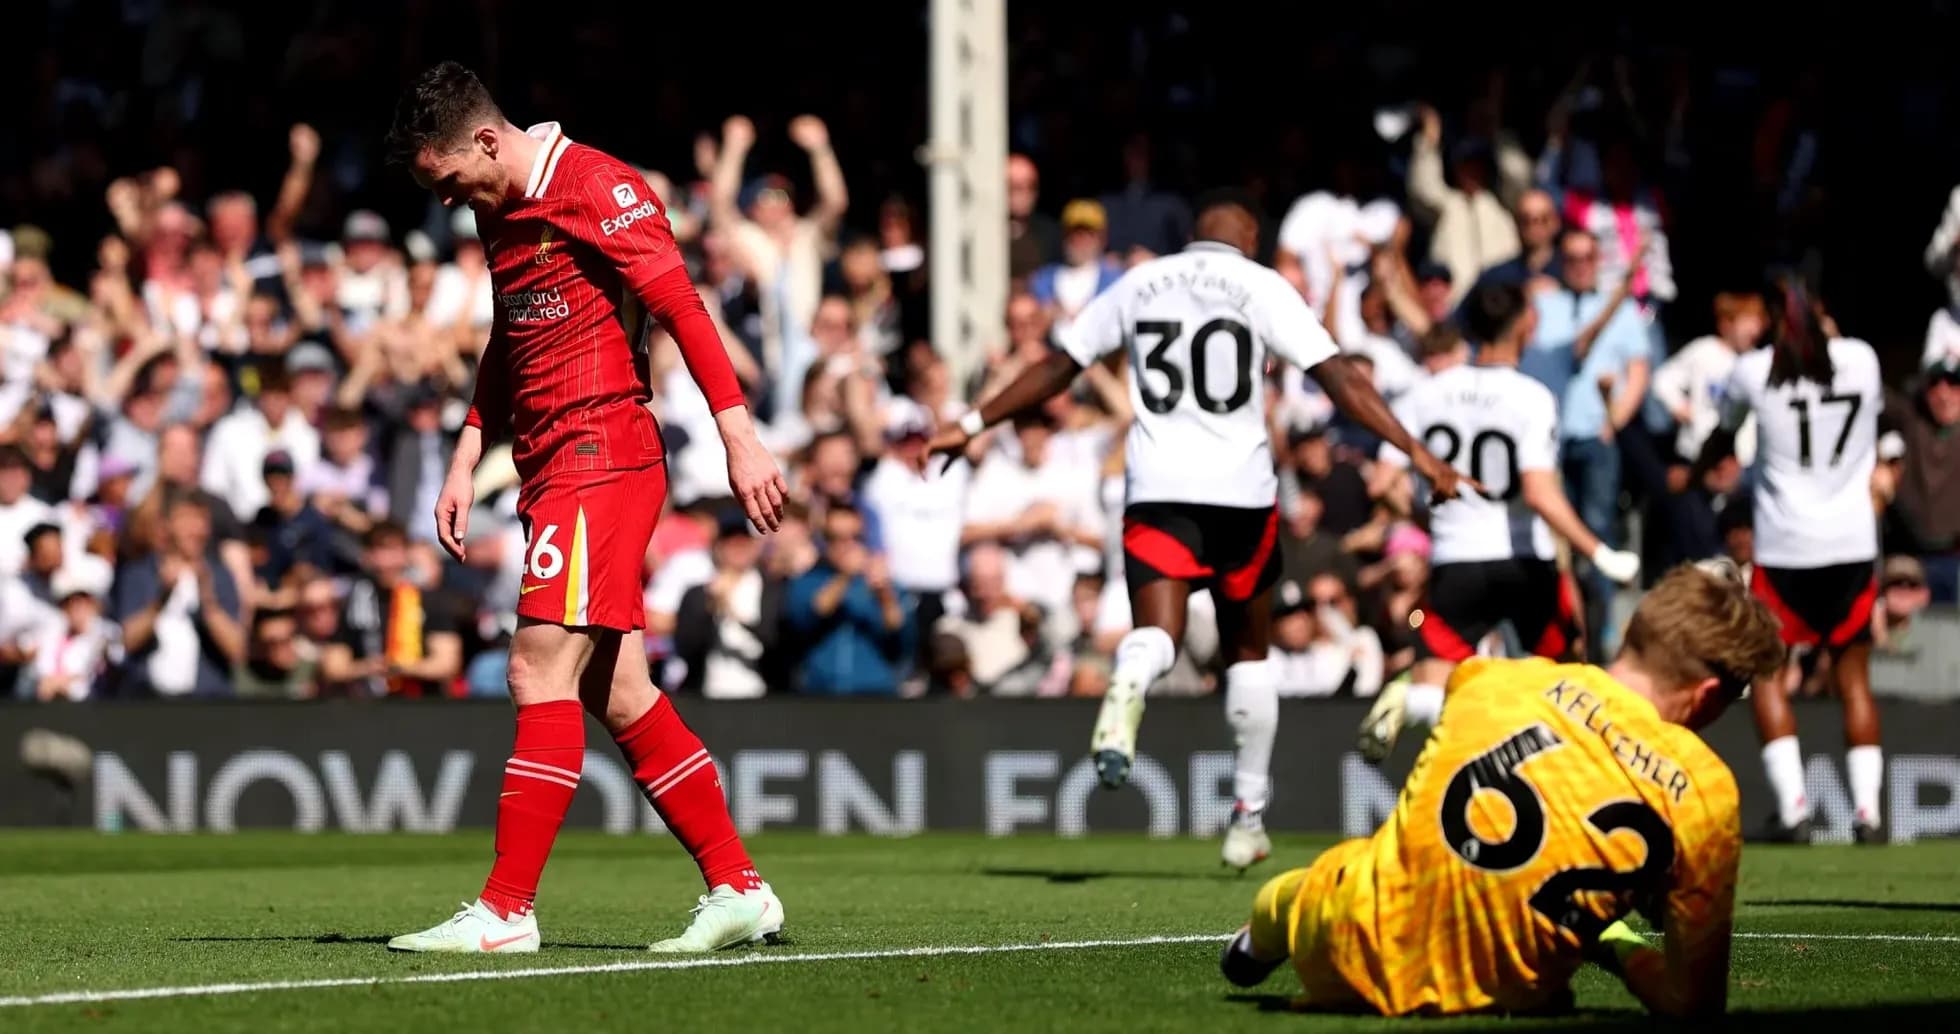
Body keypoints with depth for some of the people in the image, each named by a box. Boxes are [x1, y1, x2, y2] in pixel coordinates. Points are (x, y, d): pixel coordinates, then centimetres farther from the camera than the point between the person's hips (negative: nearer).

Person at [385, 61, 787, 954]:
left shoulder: (595, 187, -10)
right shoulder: (499, 212, 17)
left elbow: (682, 309, -14)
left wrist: (740, 438, -19)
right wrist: (467, 460, 20)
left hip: (601, 454, -9)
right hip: (551, 467, 9)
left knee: (542, 672, -13)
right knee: (618, 696, 7)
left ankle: (506, 910, -13)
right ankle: (738, 890, 12)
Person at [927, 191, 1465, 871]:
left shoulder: (1139, 285, 11)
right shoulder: (1262, 288, 2)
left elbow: (1056, 367, 16)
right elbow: (1338, 379, -5)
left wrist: (971, 426, 25)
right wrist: (1416, 452, -5)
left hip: (1156, 489, 1)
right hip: (1241, 489, -1)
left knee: (1156, 633, -11)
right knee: (1248, 650, 15)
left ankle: (1126, 688, -49)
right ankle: (1248, 815, 17)